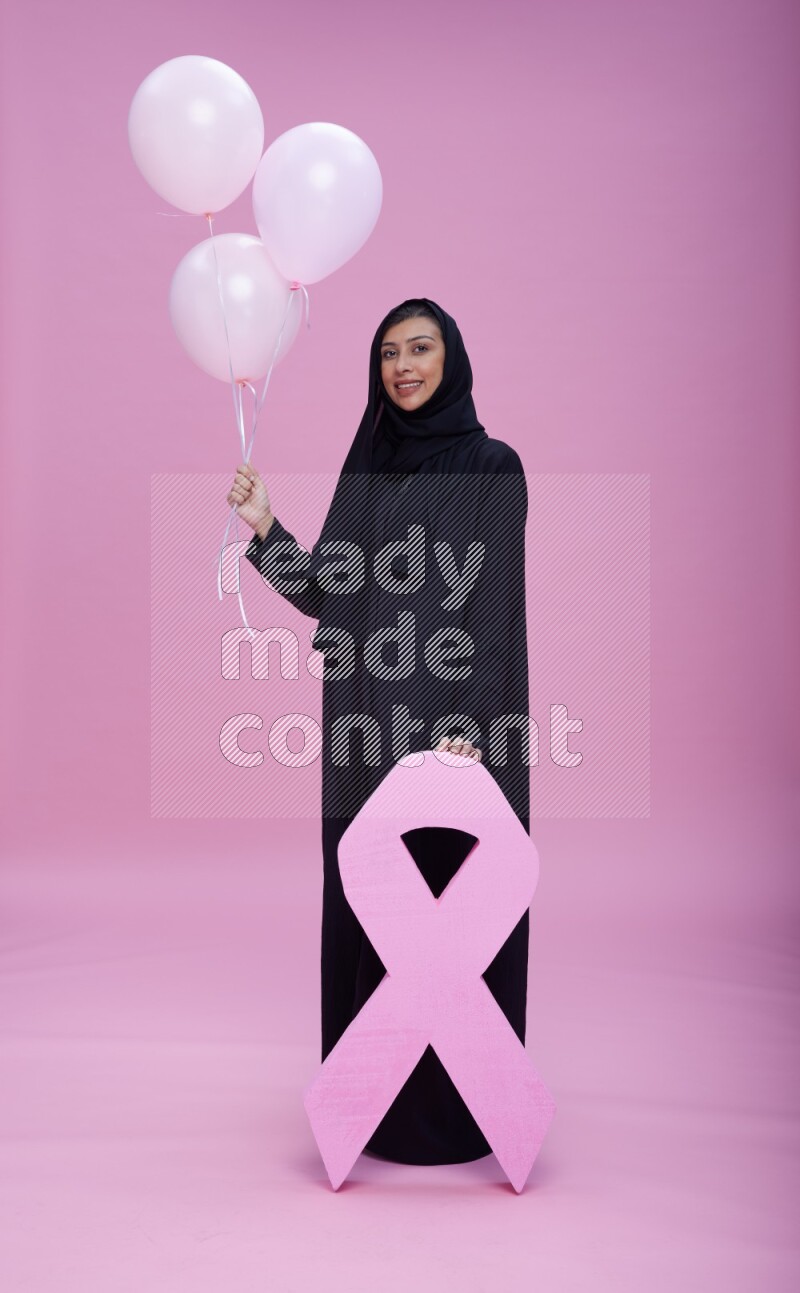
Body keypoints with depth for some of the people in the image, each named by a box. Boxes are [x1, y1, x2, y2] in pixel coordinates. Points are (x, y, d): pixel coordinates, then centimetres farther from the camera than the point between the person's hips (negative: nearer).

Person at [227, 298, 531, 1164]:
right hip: (366, 725, 6)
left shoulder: (491, 467, -4)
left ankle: (457, 1106, 20)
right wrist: (266, 530, -5)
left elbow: (494, 608, -11)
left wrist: (470, 729, -19)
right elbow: (327, 593, 9)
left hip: (448, 718, -6)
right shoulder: (367, 464, 14)